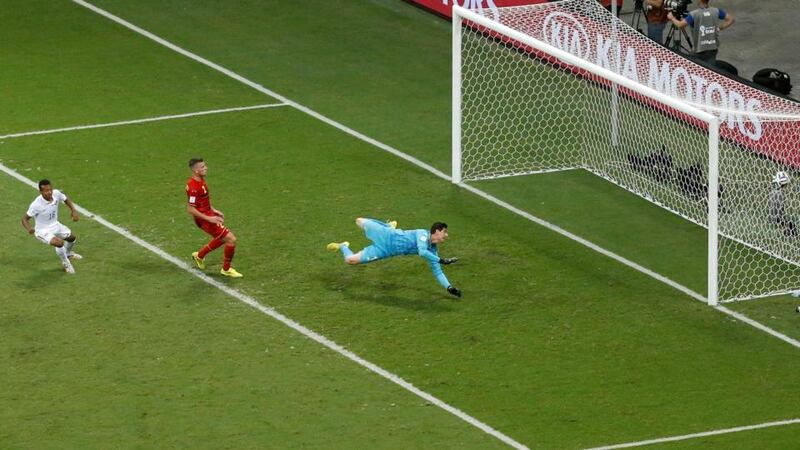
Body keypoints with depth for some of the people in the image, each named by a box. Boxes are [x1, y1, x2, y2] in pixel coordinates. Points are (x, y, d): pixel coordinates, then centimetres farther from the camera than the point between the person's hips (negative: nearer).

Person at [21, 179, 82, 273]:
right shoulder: (36, 205, -33)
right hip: (43, 230, -7)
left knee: (72, 237, 24)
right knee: (59, 242, -29)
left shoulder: (56, 193, -18)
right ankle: (66, 264, 1)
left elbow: (66, 199, 5)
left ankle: (68, 253, 60)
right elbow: (25, 218, -25)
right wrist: (29, 229, -45)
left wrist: (73, 210, -9)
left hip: (55, 225, 7)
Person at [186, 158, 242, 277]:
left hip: (208, 213, 10)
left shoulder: (200, 179, 2)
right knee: (231, 239, -8)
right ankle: (226, 269, 9)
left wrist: (213, 210, 15)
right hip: (204, 217, -10)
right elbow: (190, 209, -27)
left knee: (222, 238, 28)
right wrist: (209, 218, -25)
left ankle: (199, 255, 46)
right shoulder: (193, 187, -29)